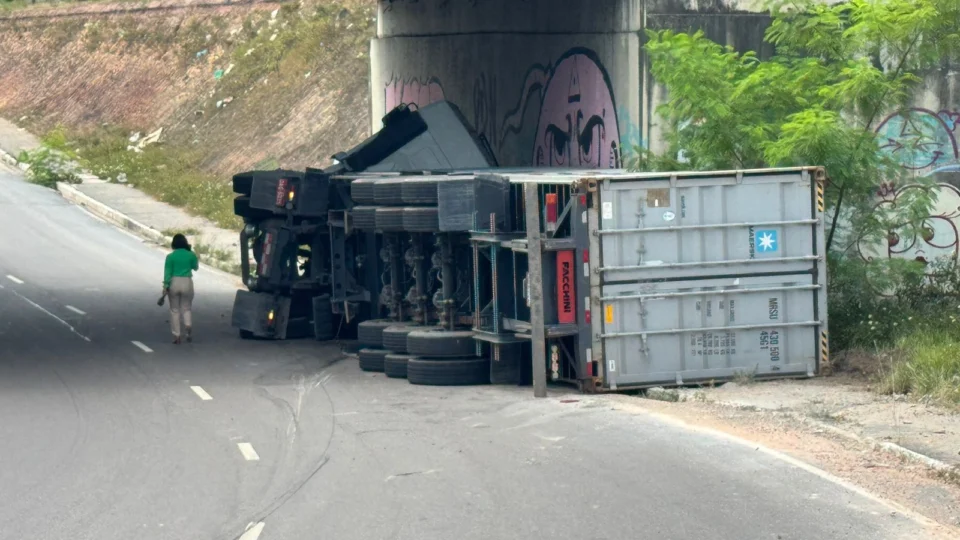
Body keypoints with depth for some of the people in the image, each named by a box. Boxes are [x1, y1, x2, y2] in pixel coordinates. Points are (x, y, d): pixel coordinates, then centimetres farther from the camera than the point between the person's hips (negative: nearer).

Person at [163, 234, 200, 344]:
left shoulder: (170, 256, -6)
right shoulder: (191, 255, -1)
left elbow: (167, 272, -8)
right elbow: (196, 267, 17)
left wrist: (165, 286, -3)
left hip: (174, 283, -1)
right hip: (187, 283, 1)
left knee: (174, 310, 9)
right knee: (186, 308, 13)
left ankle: (176, 336, 5)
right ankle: (188, 325, -18)